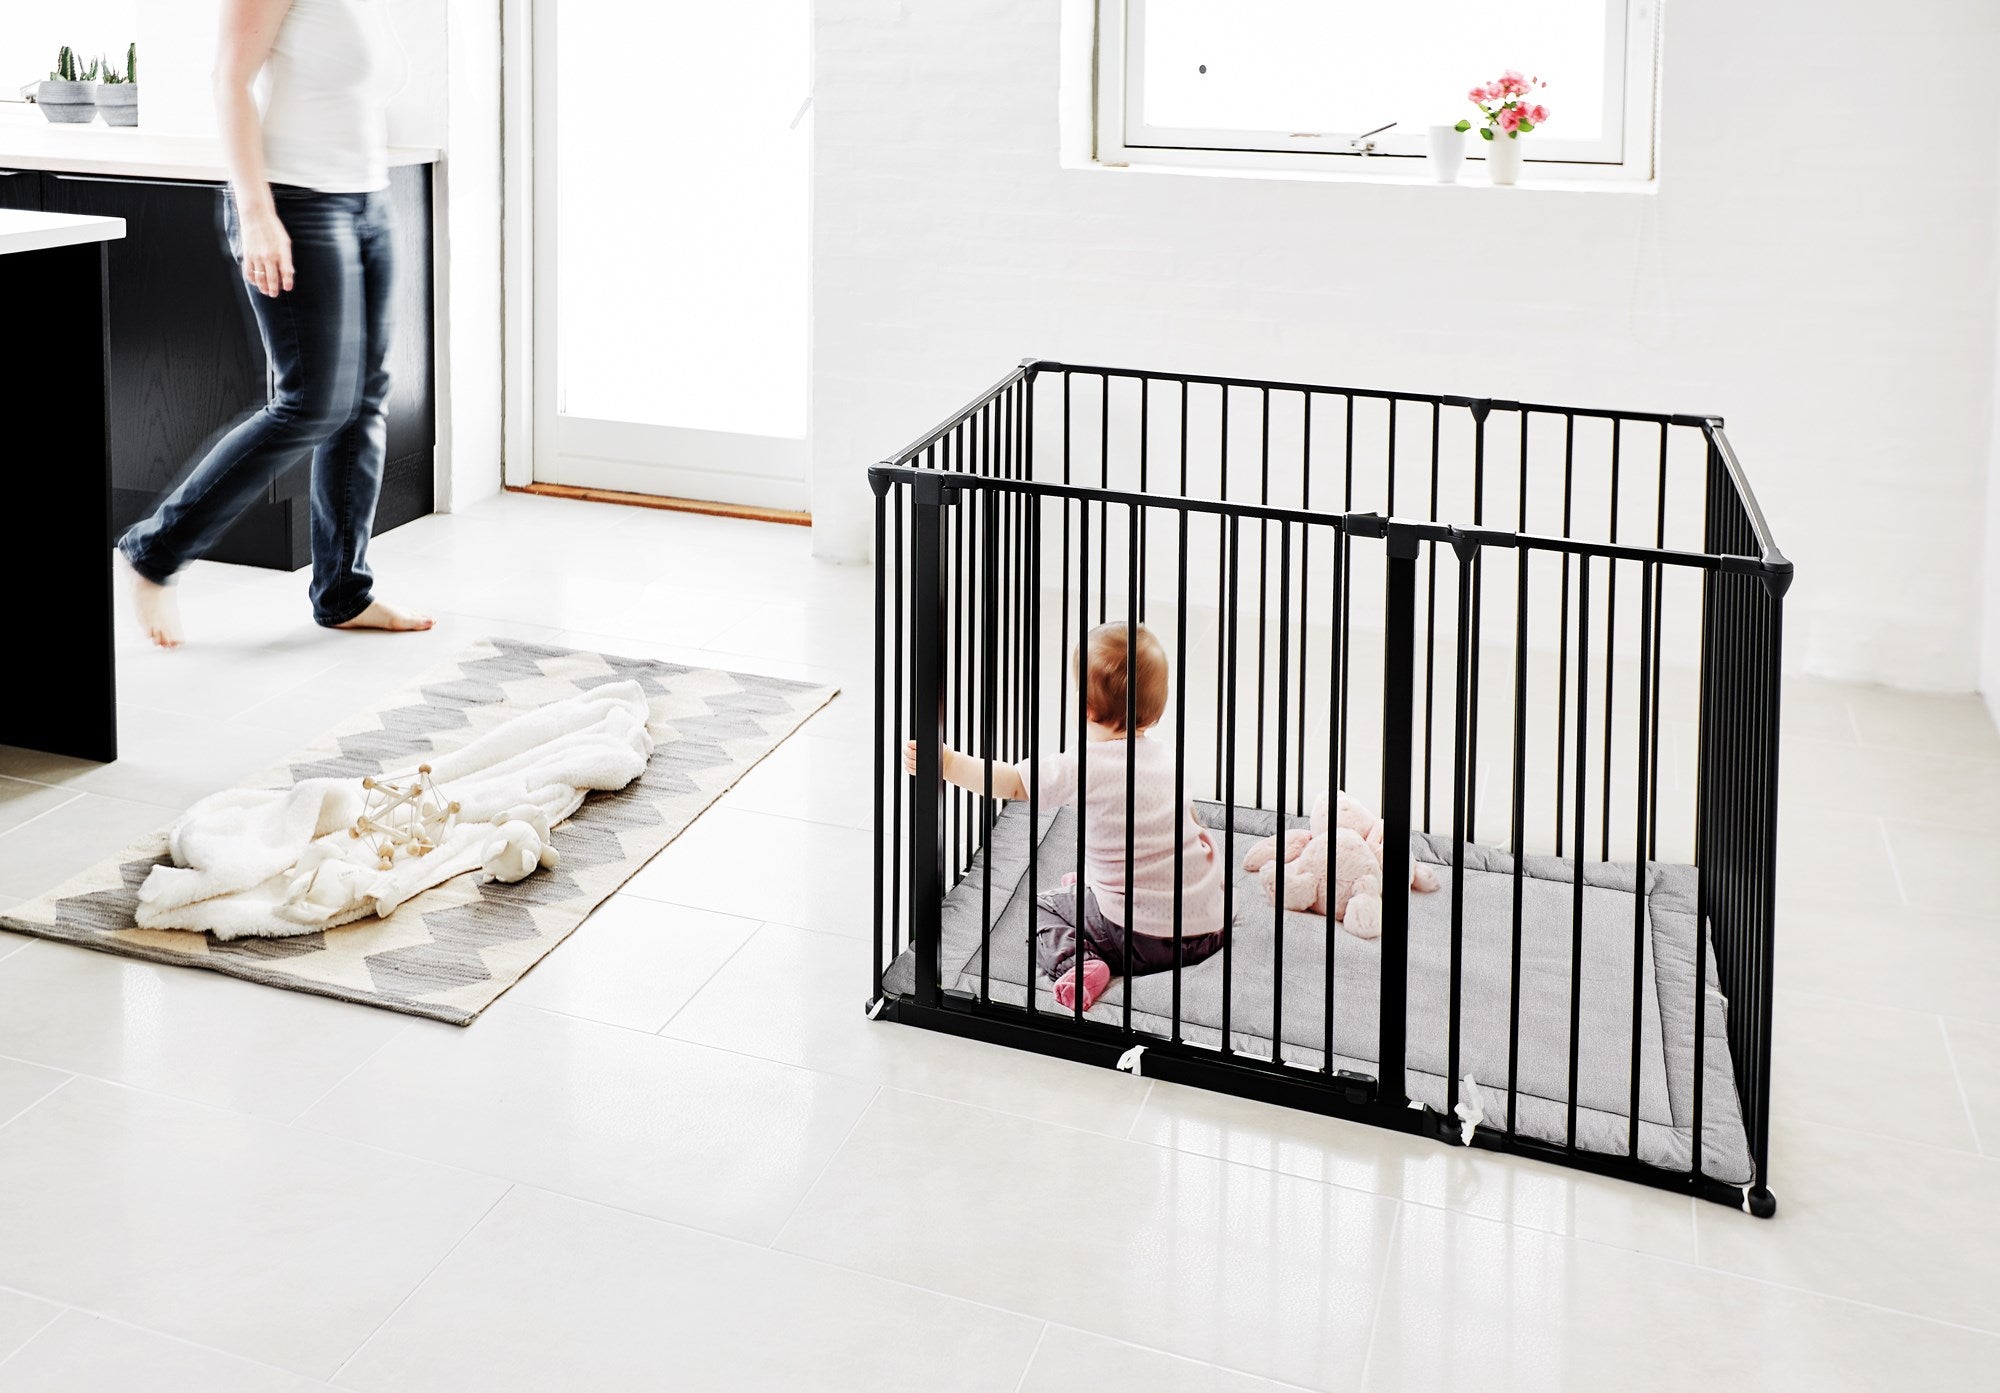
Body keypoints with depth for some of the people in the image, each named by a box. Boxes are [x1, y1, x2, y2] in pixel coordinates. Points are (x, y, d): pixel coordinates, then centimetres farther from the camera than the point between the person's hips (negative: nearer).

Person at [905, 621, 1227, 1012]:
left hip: (1137, 933, -8)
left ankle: (1076, 963, -9)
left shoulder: (1082, 768, -14)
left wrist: (943, 762, -4)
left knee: (1043, 908, 15)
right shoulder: (1172, 756, 5)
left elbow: (1007, 781, -11)